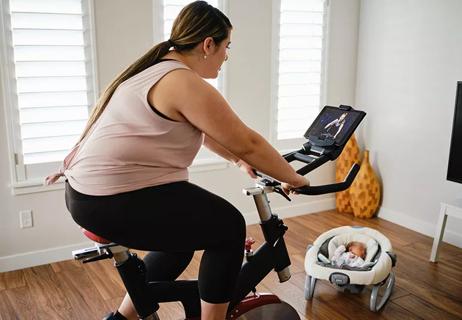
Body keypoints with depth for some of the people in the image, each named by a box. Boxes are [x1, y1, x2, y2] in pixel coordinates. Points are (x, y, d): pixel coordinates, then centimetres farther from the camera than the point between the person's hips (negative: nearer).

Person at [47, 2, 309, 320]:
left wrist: (238, 159, 21)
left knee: (188, 231, 24)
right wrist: (294, 179, -1)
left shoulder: (157, 69, 15)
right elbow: (247, 143, -13)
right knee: (229, 227, -1)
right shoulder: (186, 84, -16)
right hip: (115, 202, -10)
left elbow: (201, 131, 23)